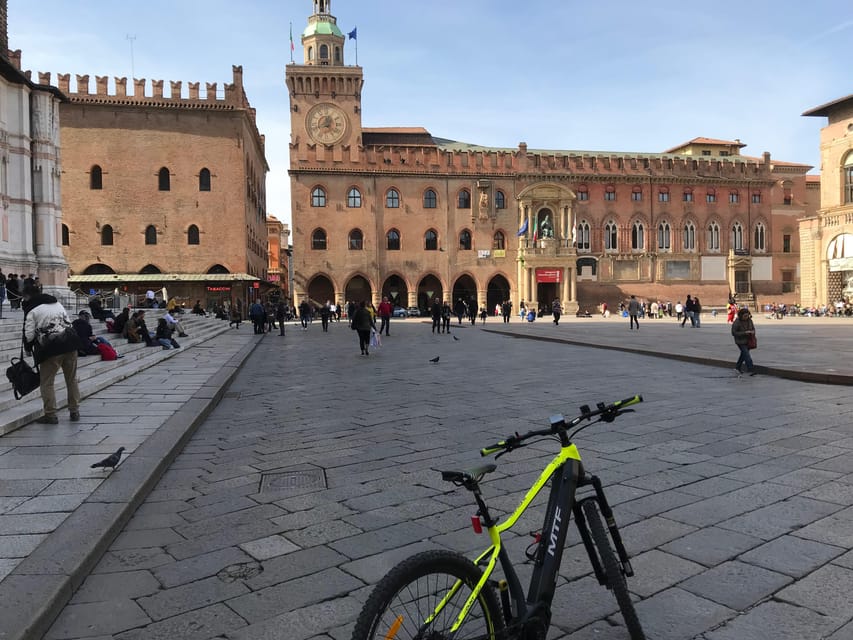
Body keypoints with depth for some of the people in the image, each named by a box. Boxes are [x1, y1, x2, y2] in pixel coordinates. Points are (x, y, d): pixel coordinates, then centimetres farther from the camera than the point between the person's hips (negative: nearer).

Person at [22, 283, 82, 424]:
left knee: (46, 382, 5)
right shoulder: (56, 303, 17)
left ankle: (50, 414, 6)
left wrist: (28, 347, 14)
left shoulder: (31, 310, -2)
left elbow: (29, 334, -4)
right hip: (70, 343, 6)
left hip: (51, 348, -6)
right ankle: (74, 412, 18)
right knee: (72, 379, 14)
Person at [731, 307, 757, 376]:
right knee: (746, 355, -14)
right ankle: (750, 370, -14)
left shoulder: (749, 320, -4)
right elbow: (734, 333, -21)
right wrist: (745, 332, -27)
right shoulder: (736, 322, -22)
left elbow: (753, 327, 11)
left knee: (744, 354, 18)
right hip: (740, 341, -7)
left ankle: (737, 367, 35)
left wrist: (753, 332, -13)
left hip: (748, 341, 7)